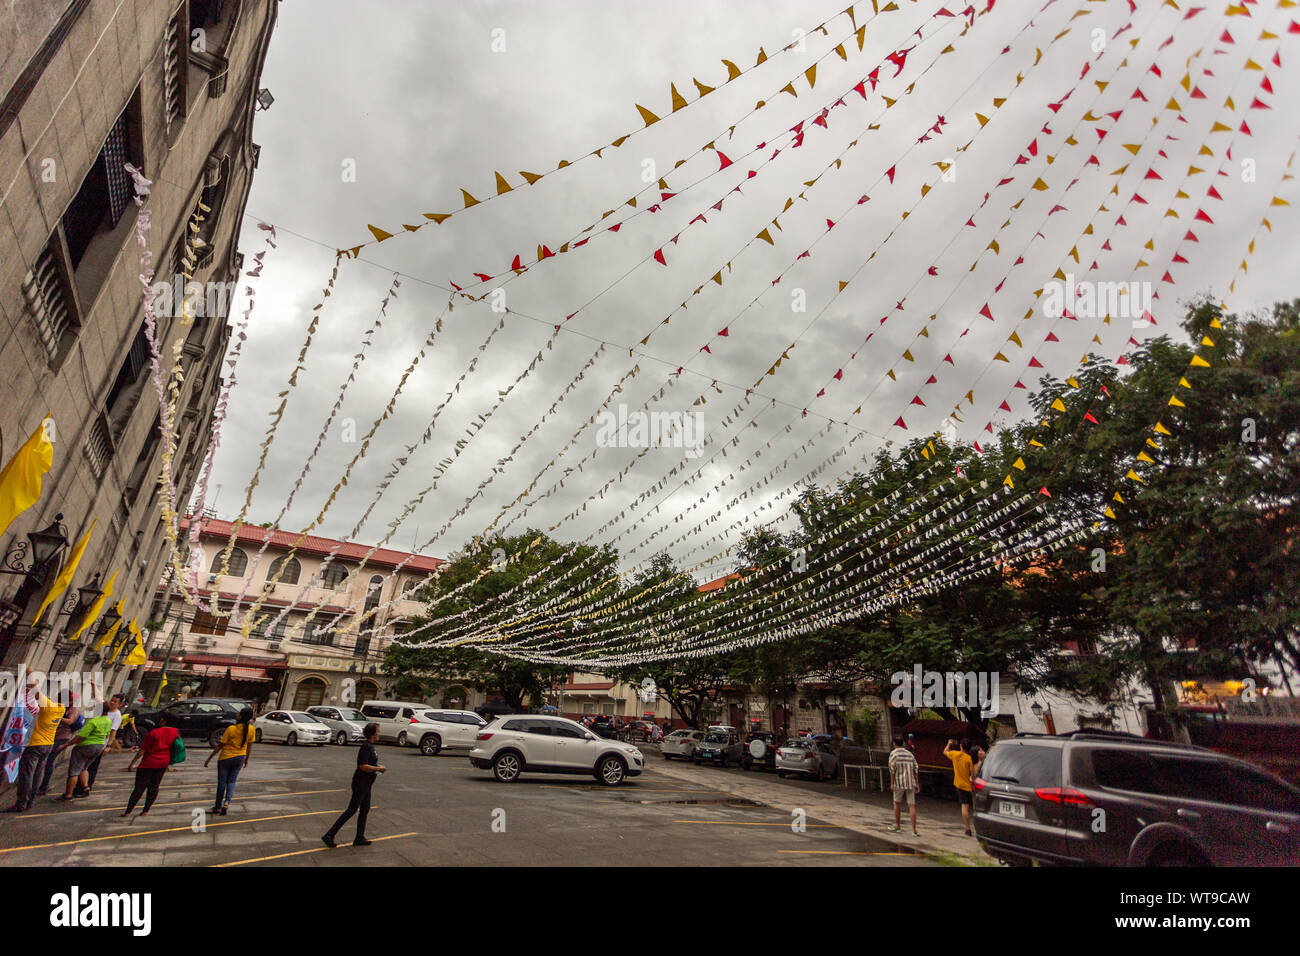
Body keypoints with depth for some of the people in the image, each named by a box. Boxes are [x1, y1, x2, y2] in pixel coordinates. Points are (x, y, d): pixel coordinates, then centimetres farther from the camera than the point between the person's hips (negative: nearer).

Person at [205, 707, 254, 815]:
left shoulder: (231, 729, -19)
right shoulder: (251, 729, -8)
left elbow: (221, 746, -14)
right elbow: (249, 746, 2)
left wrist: (209, 758, -3)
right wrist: (246, 760, 15)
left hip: (226, 757, -3)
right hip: (240, 757, 3)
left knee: (222, 781, 13)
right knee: (231, 781, 16)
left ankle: (218, 807, 24)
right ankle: (227, 801, -2)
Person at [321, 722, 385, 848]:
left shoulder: (371, 747, 10)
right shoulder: (366, 747, -20)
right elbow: (363, 766, -26)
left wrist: (378, 766, 9)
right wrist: (378, 769, -19)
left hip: (366, 784, 10)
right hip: (360, 783, -10)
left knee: (365, 810, 13)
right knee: (351, 810, -5)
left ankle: (359, 838, 19)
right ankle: (329, 835, 2)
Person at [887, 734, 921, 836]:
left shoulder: (893, 753, -2)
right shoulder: (910, 754, 12)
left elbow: (892, 769, -9)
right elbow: (916, 770, 11)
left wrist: (892, 783, -5)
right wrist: (917, 784, 17)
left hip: (899, 783, -3)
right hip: (911, 783, 3)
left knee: (897, 803, 14)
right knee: (912, 805, 2)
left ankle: (897, 826, 20)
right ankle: (914, 830, -2)